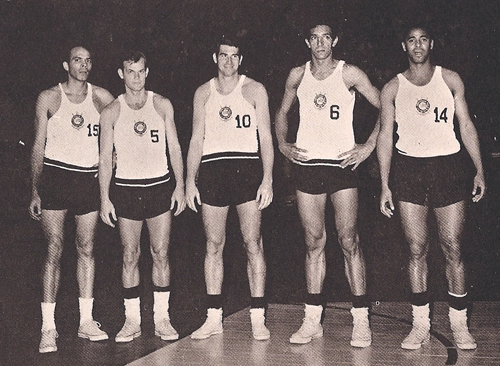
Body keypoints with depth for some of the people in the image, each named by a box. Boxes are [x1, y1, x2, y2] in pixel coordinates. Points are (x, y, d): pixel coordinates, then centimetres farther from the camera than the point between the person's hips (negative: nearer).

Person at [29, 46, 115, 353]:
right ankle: (48, 328, -1)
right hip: (55, 176, -2)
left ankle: (86, 321, 15)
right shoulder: (49, 98, 4)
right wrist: (35, 190, 0)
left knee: (87, 248, 5)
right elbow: (39, 146, 4)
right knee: (54, 249, -6)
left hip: (89, 178, 2)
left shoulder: (102, 98, 7)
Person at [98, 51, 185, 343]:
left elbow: (174, 148, 7)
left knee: (161, 254, 1)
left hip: (160, 187, 0)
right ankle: (132, 320, 11)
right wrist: (105, 198, -1)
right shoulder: (112, 112, 3)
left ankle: (162, 318, 10)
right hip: (126, 189, 0)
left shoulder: (162, 105, 6)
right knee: (130, 256, 2)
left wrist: (180, 185, -1)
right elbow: (105, 158, 4)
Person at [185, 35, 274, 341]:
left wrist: (267, 179, -6)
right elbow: (196, 139, 14)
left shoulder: (254, 90, 7)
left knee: (253, 243, -5)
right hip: (212, 169, 3)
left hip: (247, 168, -2)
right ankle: (214, 318, 10)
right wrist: (190, 180, 5)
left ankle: (258, 318, 0)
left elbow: (265, 137, 4)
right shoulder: (203, 93, 15)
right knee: (214, 244, 3)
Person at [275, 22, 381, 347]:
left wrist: (370, 145, -4)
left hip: (342, 163, -3)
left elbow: (385, 108, 2)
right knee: (314, 243, 6)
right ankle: (313, 320, 12)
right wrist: (283, 144, 10)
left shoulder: (349, 73, 0)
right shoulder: (298, 75, 10)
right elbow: (282, 112, 24)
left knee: (349, 241, -6)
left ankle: (361, 321, 0)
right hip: (306, 165, 3)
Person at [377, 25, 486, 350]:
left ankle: (459, 323, 9)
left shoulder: (450, 79, 8)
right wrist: (385, 185, 1)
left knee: (453, 248, -1)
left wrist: (480, 170, 1)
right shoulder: (392, 88, 8)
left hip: (448, 165, 0)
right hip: (408, 168, 0)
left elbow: (466, 125, 8)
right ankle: (421, 323, 8)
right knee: (417, 249, 0)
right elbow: (386, 135, 7)